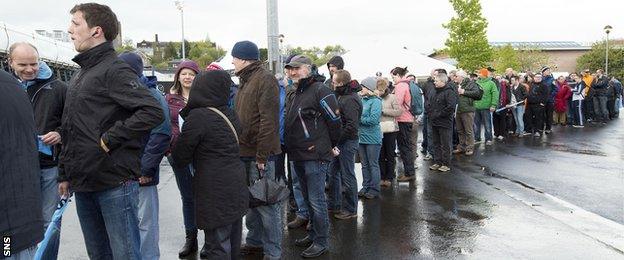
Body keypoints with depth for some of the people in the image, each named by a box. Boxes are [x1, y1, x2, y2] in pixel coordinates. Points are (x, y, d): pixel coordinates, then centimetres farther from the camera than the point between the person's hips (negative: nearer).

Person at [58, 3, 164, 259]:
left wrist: (109, 139, -19)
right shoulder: (81, 74, 16)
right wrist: (64, 174, 20)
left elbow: (154, 112, -23)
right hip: (83, 183, 9)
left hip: (115, 182, -8)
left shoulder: (115, 70, -10)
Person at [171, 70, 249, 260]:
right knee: (233, 242, 19)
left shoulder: (198, 117, -15)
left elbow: (180, 158, -11)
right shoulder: (229, 114, 5)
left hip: (215, 190, -7)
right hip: (237, 186, 7)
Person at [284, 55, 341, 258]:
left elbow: (335, 121, -11)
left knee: (316, 200, -2)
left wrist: (330, 146, -1)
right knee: (308, 198, 18)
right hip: (298, 156, 9)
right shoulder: (293, 95, 15)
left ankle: (321, 242, 10)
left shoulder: (319, 90, -12)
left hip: (315, 156, -9)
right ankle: (314, 234, 32)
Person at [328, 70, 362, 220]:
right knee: (333, 173, 17)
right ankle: (334, 204, 30)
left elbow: (352, 126, -25)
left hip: (347, 142, -10)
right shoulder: (342, 96, 13)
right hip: (339, 142, 10)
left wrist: (337, 139, -19)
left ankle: (351, 210, 13)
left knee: (347, 176, 1)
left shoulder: (350, 100, -19)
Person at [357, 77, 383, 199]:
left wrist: (359, 119, -13)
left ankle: (374, 189, 15)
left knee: (373, 164, 5)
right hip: (361, 137, 7)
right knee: (365, 164, 15)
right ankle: (366, 186, 27)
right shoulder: (361, 100, 6)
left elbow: (373, 119, -22)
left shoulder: (375, 101, -12)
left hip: (372, 138, -6)